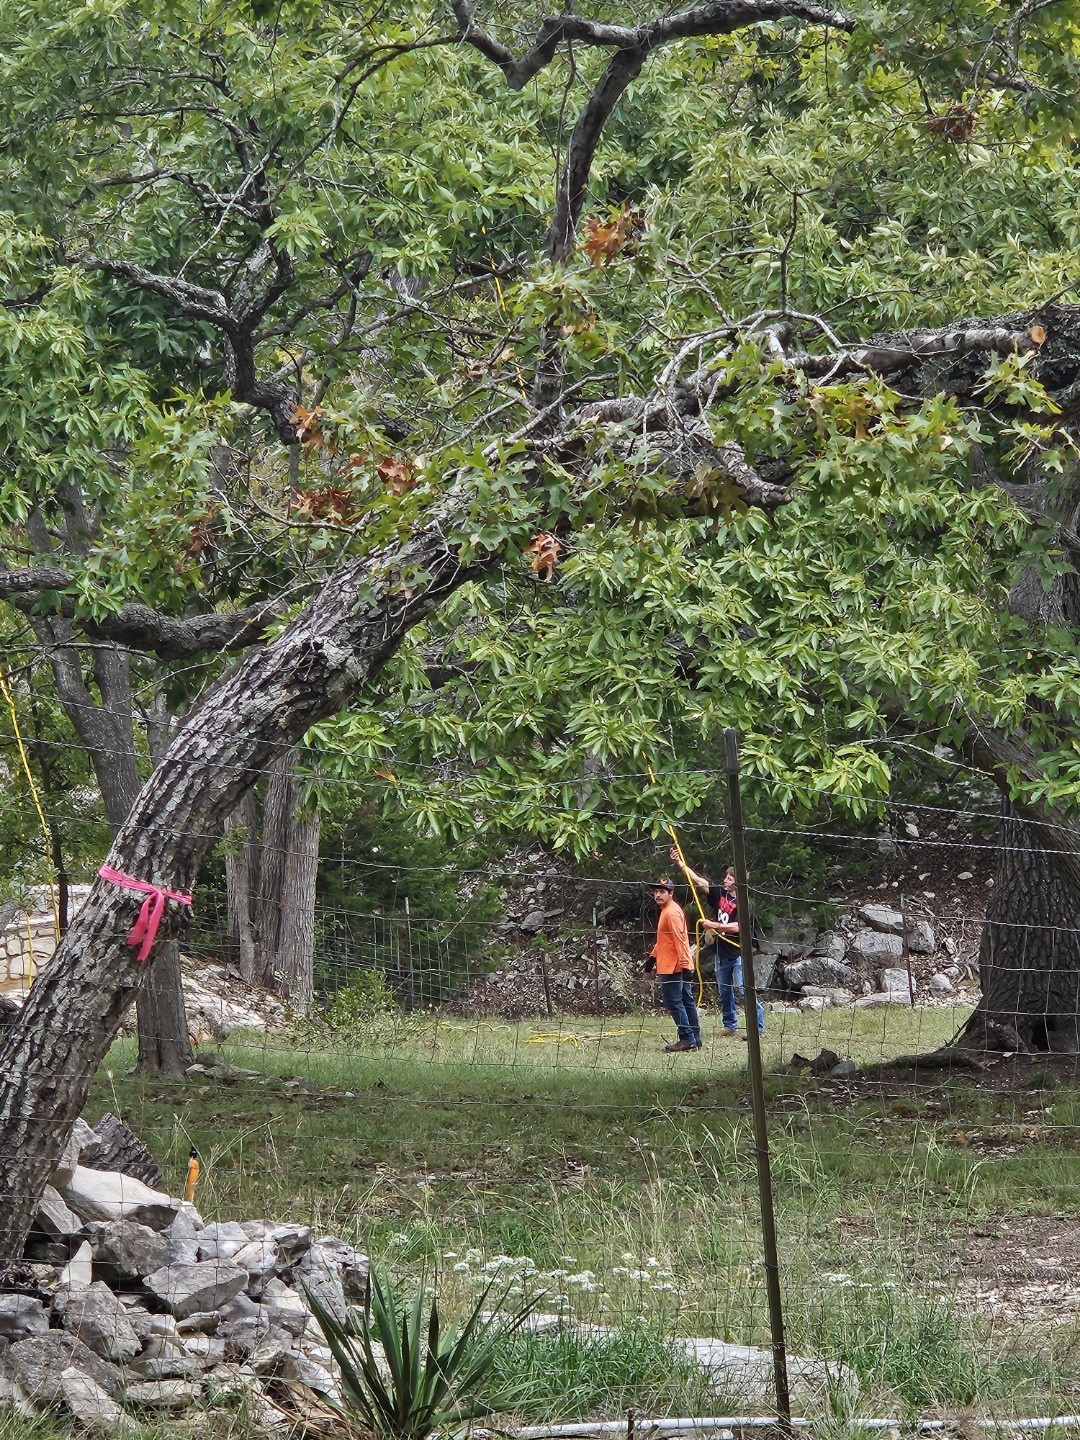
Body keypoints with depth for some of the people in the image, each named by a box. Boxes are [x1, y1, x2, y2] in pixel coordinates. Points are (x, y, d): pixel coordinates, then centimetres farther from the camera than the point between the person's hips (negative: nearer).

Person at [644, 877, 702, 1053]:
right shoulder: (667, 910, 16)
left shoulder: (672, 913, -16)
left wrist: (685, 965, -26)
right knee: (687, 1001, 12)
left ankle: (687, 1039, -7)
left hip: (673, 968, -11)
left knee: (674, 1002, -7)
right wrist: (653, 957, 27)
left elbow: (680, 940, -22)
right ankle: (695, 1039, 17)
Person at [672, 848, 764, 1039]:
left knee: (742, 991, -12)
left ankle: (758, 1028, -8)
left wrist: (713, 925, -20)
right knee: (724, 993, 13)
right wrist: (679, 862, 1)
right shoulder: (720, 893, 6)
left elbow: (736, 927, -21)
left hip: (738, 953, -7)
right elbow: (698, 880, 6)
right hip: (722, 953, 7)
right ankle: (730, 1027, 24)